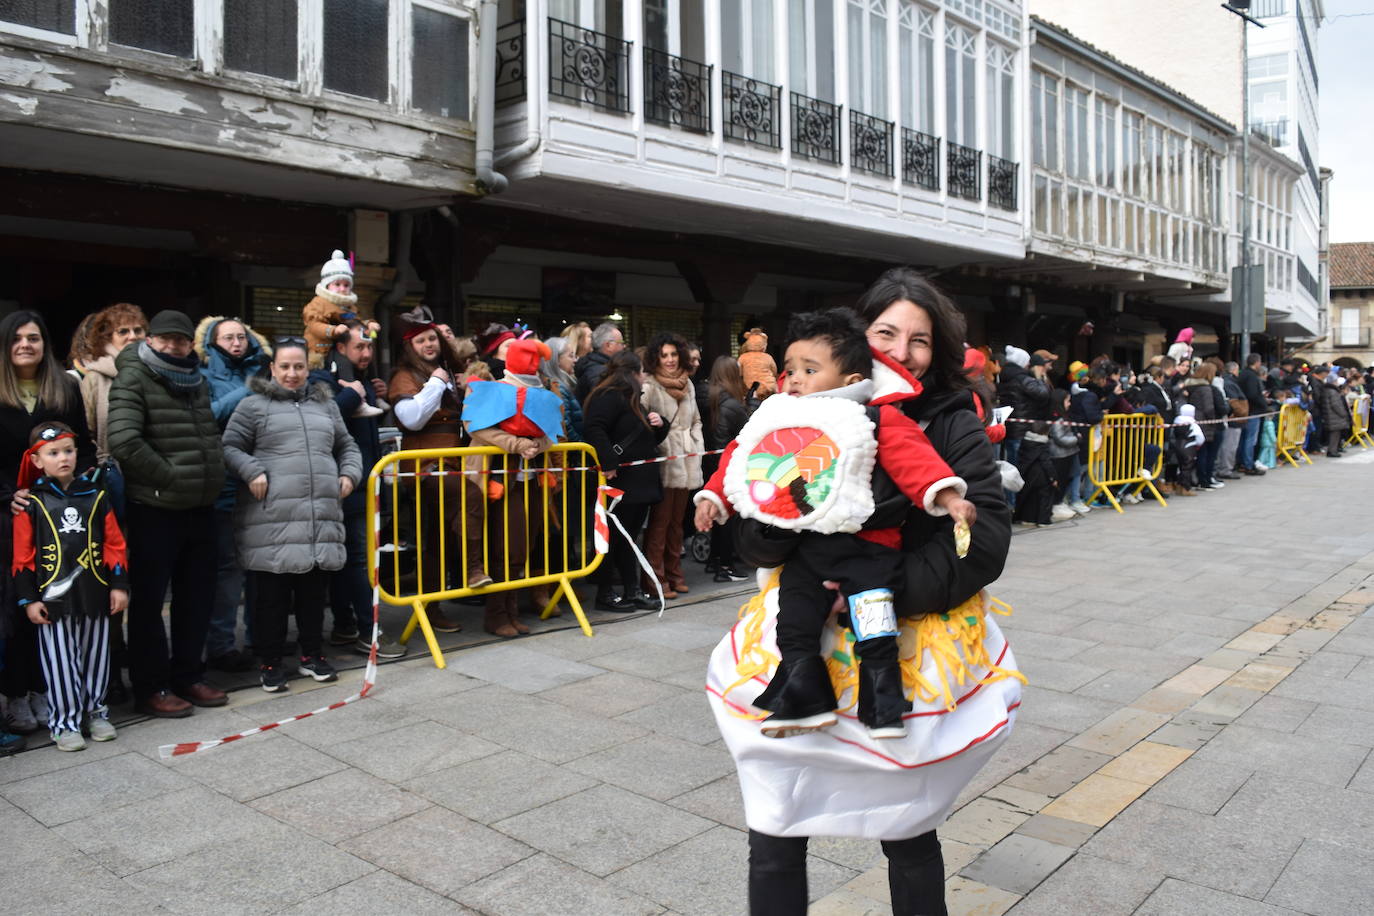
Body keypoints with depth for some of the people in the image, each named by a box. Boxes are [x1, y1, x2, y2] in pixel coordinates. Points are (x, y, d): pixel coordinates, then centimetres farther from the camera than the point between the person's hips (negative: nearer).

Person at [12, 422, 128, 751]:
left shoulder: (95, 496, 4)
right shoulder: (31, 503, -2)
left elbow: (114, 544, 6)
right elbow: (23, 556, -1)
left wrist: (119, 584, 2)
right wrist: (29, 598, -5)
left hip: (94, 594, 2)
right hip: (53, 598, -2)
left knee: (95, 656, 12)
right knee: (60, 662, 3)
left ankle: (96, 711, 27)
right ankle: (64, 721, 14)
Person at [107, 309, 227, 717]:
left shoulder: (197, 381, 12)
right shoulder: (133, 379, -9)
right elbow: (123, 440, -21)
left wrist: (210, 479, 9)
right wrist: (170, 477, -15)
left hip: (200, 508, 7)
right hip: (153, 510, -7)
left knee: (197, 596, 13)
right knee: (149, 599, 3)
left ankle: (188, 677, 26)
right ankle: (151, 688, 13)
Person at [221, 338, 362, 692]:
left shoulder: (325, 404, 20)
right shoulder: (254, 405, 6)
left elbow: (347, 446, 27)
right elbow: (230, 447, 4)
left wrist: (350, 474, 10)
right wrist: (251, 471, -12)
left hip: (322, 515, 4)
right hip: (272, 517, -4)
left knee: (314, 590, 11)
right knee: (273, 593, 1)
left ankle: (312, 654, 24)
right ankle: (270, 662, 14)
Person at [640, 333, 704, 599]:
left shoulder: (687, 384, 15)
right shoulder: (649, 385, -8)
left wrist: (697, 446, 12)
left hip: (686, 462, 7)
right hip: (662, 461, -7)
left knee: (676, 521, 14)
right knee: (659, 522, -5)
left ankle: (674, 573, 23)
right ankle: (655, 579, 2)